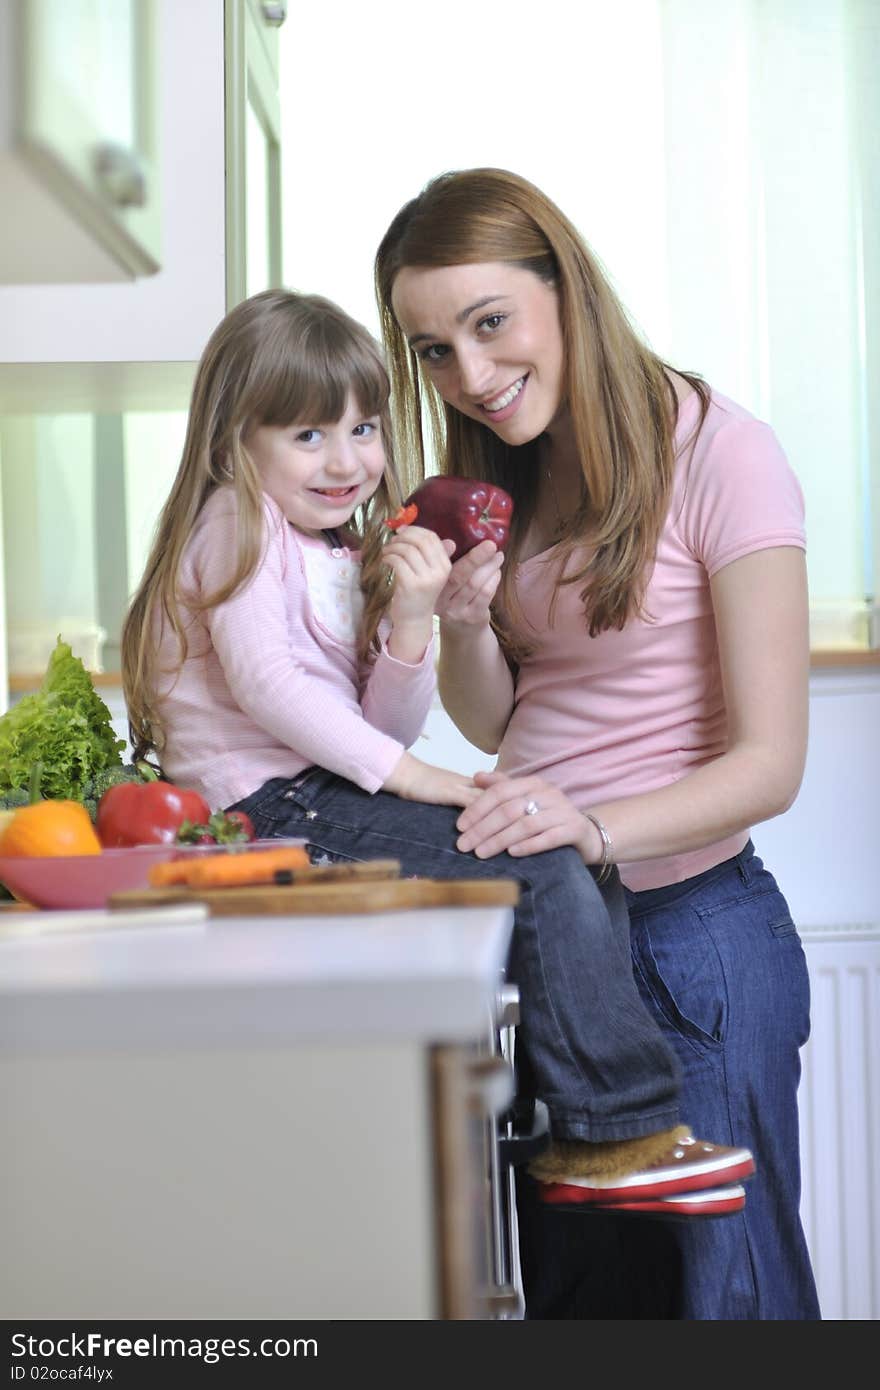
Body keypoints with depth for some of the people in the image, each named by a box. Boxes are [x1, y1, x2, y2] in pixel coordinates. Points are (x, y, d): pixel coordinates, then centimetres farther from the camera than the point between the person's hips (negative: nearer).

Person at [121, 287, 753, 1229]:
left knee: (584, 864, 1)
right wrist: (409, 776, -20)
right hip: (274, 810, -9)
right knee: (545, 875, -18)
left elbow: (385, 729, 12)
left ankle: (594, 1133, 0)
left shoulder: (349, 557, 20)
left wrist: (412, 620, -6)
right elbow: (260, 679, -18)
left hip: (332, 799, 9)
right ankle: (619, 1134, -9)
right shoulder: (240, 522, -4)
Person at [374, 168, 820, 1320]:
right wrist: (461, 621, -8)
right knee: (570, 1284, 15)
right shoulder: (502, 477, 9)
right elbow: (496, 725, 12)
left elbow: (769, 762, -16)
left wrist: (597, 827, -32)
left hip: (691, 933, -6)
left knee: (711, 1283, 4)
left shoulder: (719, 455, -14)